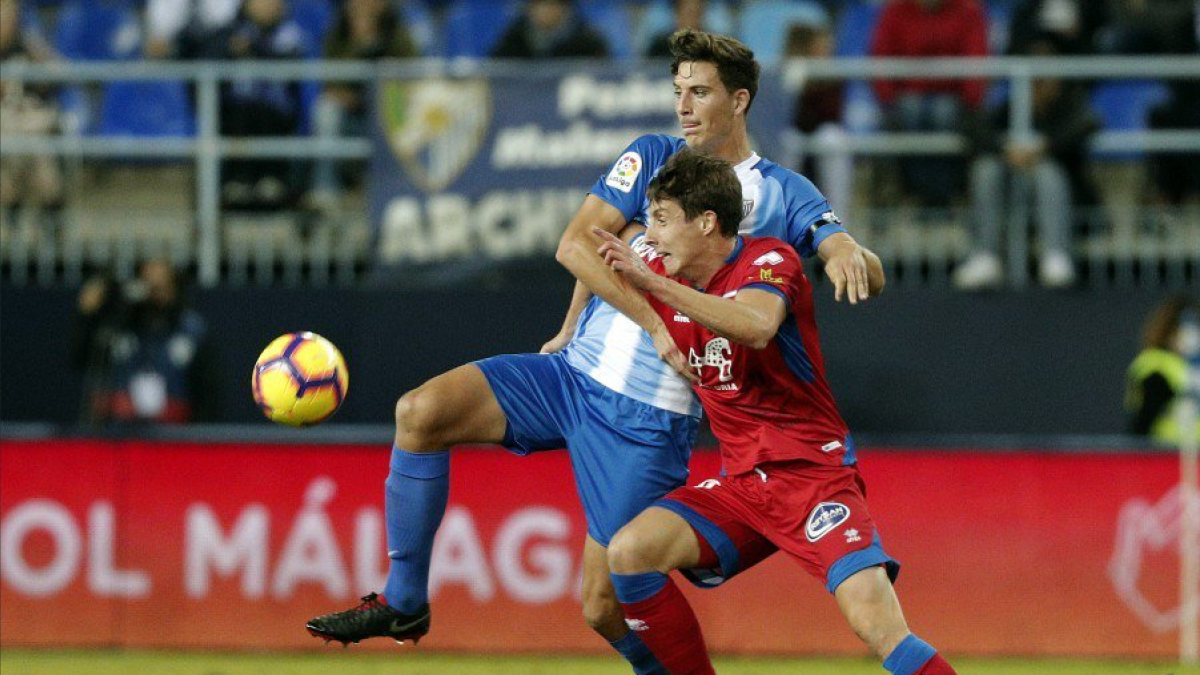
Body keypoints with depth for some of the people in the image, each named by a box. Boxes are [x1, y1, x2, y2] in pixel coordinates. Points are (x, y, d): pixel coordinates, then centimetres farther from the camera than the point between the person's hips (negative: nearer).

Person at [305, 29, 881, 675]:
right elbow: (576, 244, -4)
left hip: (649, 420, -4)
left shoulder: (782, 195, 0)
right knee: (422, 410, -17)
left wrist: (850, 257, -34)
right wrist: (653, 323, -14)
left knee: (606, 608, -9)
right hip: (573, 371, 4)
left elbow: (867, 273, -10)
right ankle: (403, 602, -6)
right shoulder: (653, 156, 7)